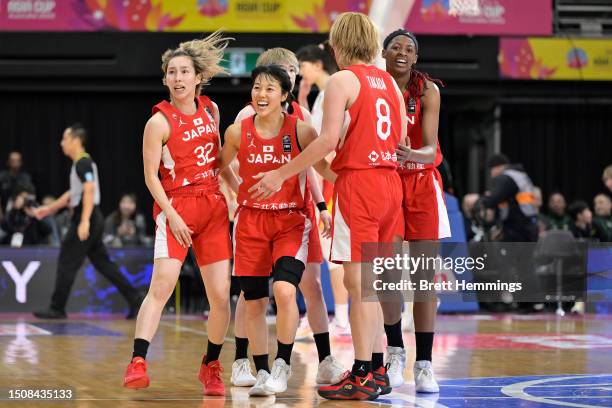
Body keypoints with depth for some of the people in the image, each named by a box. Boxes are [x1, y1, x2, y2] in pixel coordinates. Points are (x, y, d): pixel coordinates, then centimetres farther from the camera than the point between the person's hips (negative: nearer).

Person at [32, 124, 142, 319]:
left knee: (67, 264, -4)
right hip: (91, 221, 10)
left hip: (86, 220, -10)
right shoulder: (81, 163, 19)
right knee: (103, 263, 9)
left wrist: (84, 221, -30)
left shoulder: (83, 163, -12)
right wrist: (49, 209, 31)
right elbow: (73, 194, 29)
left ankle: (57, 309, 0)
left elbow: (90, 191, -23)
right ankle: (134, 299, 7)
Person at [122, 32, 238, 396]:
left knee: (220, 295, 1)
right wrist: (171, 215, -16)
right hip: (176, 208, -5)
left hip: (214, 208, 5)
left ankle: (211, 366, 19)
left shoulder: (210, 110, 9)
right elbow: (151, 175, -9)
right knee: (161, 286, -20)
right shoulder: (160, 122, -7)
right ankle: (138, 363, -25)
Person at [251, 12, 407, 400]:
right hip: (391, 180, 8)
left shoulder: (342, 80, -7)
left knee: (359, 281, -7)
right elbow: (402, 140, 14)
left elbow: (328, 140, -15)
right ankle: (374, 369, 17)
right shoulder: (389, 81, 15)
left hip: (358, 180, -8)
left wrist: (281, 174, -10)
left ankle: (362, 376, -7)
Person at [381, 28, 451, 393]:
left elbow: (431, 148, -19)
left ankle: (424, 364, 1)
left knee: (425, 275, -2)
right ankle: (395, 353, 16)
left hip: (422, 184, -1)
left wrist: (415, 154, -39)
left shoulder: (428, 90, -9)